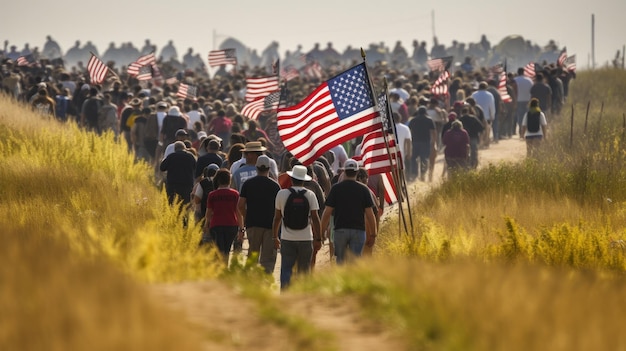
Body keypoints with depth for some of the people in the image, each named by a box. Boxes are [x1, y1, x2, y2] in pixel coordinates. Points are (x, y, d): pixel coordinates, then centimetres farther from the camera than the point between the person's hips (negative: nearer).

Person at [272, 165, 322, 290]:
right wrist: (318, 239, 3)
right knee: (304, 271, 8)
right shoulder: (310, 195, -2)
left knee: (286, 270, 1)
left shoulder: (282, 194, -1)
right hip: (306, 238, 0)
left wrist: (275, 237, 14)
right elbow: (315, 218, -3)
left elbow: (277, 218, 4)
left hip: (287, 238, 0)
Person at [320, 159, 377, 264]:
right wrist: (373, 234, 6)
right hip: (358, 230, 0)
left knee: (340, 261, 13)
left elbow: (327, 212, -3)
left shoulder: (336, 188, -1)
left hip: (340, 229, 0)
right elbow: (369, 214, -2)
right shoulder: (363, 189, 0)